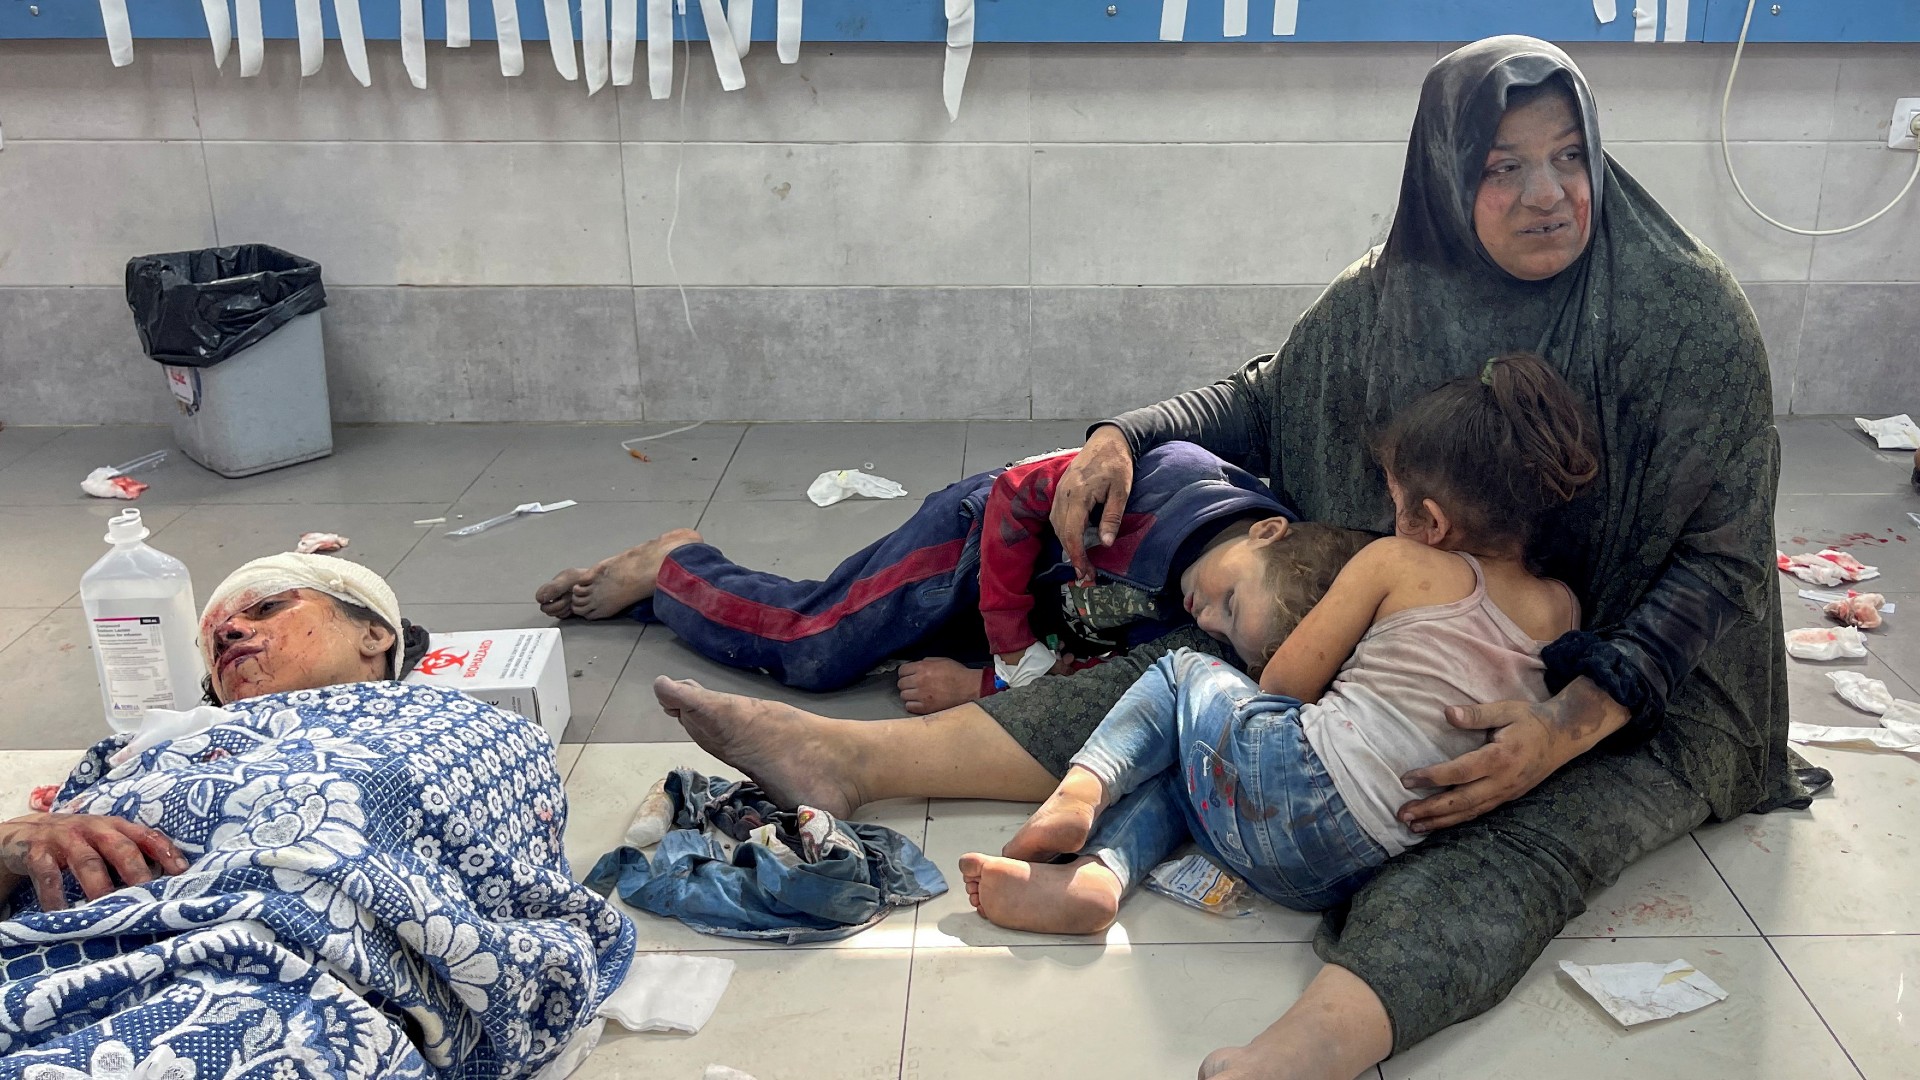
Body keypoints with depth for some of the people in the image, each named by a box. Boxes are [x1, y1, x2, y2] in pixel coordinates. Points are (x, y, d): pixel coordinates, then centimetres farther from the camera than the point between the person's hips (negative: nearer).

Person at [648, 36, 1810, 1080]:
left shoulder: (1692, 316, -15)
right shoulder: (1393, 296, -2)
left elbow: (1718, 558, -16)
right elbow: (1265, 399, 13)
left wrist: (1571, 724, -31)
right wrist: (1127, 438, -5)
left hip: (1634, 686, -4)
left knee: (1518, 835, -36)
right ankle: (858, 758, -18)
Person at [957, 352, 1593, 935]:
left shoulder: (1398, 563, -3)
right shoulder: (1560, 611, 11)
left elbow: (1283, 684, 1)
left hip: (1292, 784, -6)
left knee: (1182, 669, 22)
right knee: (1177, 770, 25)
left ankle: (1084, 789, -2)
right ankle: (1096, 873, -3)